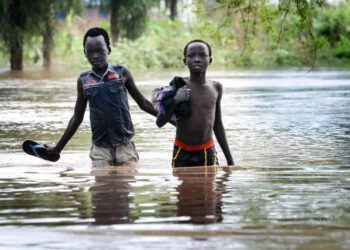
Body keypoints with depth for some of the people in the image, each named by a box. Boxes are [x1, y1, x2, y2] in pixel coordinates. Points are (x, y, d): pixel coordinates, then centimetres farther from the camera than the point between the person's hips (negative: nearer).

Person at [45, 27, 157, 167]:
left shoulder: (122, 74, 0)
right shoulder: (83, 81, 6)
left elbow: (143, 103, 10)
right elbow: (77, 118, 15)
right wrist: (58, 147, 17)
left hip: (124, 146, -1)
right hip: (100, 149, 1)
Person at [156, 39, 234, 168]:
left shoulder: (216, 88, 4)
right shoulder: (179, 86, -5)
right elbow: (160, 122, -6)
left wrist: (230, 159, 16)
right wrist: (175, 100, -21)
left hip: (208, 153, 2)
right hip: (182, 153, -2)